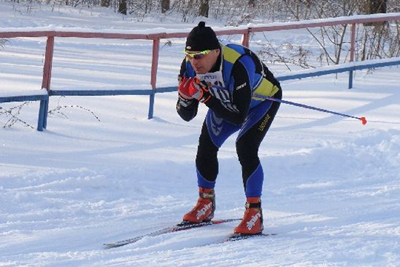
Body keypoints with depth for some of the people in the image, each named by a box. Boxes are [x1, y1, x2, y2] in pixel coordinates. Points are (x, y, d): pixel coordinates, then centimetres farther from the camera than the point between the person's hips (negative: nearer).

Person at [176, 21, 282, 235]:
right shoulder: (190, 66, -25)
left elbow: (238, 116, -41)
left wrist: (206, 97, -47)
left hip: (262, 99, -6)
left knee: (245, 148, -24)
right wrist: (185, 95, -38)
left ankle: (254, 213, -15)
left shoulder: (239, 65, -43)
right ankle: (205, 204, 20)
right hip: (227, 100, 6)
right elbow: (186, 115, -17)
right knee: (206, 146, -3)